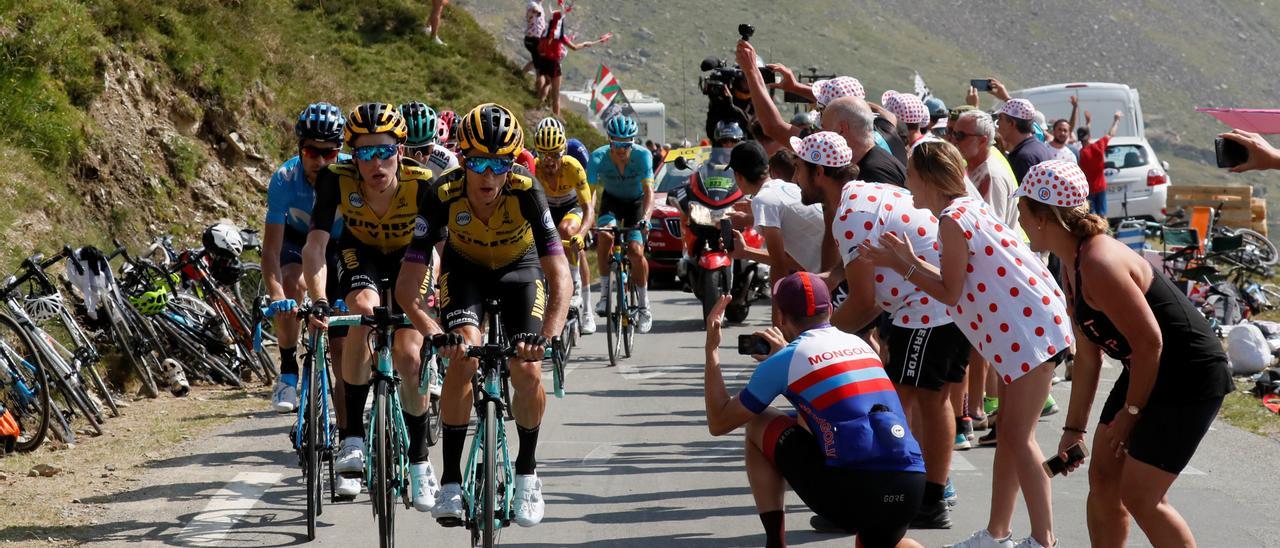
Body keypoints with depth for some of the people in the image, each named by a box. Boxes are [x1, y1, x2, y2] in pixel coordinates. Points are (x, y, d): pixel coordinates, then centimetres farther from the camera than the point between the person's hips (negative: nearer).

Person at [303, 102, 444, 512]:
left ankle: (419, 462, 8)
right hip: (360, 252, 0)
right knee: (364, 310, -32)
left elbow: (439, 249, -33)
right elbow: (315, 245, -34)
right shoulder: (337, 180, -31)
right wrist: (319, 302, -47)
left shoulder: (422, 185, -33)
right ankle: (352, 436, -22)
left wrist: (423, 308, -45)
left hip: (408, 256, 0)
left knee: (409, 358, -13)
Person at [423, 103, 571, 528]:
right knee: (463, 356, -23)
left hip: (518, 268, 0)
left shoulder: (525, 190, -35)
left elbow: (558, 272, -39)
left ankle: (526, 470, 11)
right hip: (465, 267, 0)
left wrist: (550, 334, -53)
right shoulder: (444, 194, -33)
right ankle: (451, 479, -11)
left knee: (527, 371, -15)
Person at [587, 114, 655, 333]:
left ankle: (644, 306, 2)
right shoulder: (598, 158, -27)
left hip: (637, 202, -1)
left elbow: (648, 191, -34)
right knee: (605, 236, -28)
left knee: (636, 252, -17)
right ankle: (605, 292, -11)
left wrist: (645, 217, -51)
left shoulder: (642, 156, -29)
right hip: (611, 201, 1)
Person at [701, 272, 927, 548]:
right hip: (911, 489, 5)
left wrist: (712, 349, 25)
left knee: (758, 427, 18)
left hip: (849, 491, -5)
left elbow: (719, 423, 17)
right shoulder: (860, 345, 20)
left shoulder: (784, 360, 5)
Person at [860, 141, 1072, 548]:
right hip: (1019, 329, 10)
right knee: (1008, 431, 13)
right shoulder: (968, 207, 14)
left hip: (1030, 328, -10)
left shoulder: (953, 218, -15)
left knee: (1018, 436, -6)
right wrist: (910, 261, 10)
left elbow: (950, 292, -12)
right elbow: (956, 283, 13)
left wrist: (903, 266, -6)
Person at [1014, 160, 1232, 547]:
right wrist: (1074, 427, 14)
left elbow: (1149, 343, -25)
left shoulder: (1099, 266, -26)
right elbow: (1088, 355, 13)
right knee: (1103, 475, 12)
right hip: (1148, 371, 10)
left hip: (1190, 375, -10)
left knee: (1139, 496, -8)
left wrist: (1131, 412, -14)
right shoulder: (1073, 266, 6)